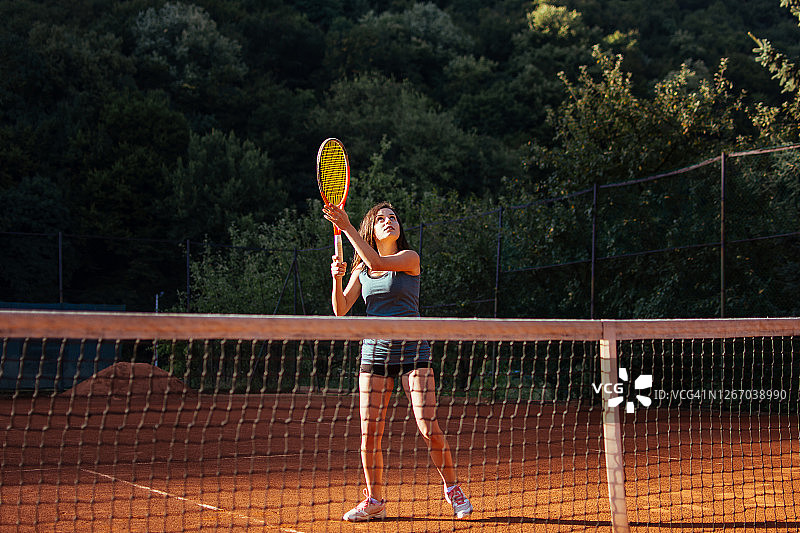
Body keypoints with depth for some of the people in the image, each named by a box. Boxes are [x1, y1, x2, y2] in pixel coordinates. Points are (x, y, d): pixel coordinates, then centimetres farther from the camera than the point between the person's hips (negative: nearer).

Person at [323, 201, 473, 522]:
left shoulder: (409, 258, -2)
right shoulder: (361, 269, 11)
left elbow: (378, 262, -20)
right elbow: (340, 310, 5)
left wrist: (346, 227, -21)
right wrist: (337, 279, -12)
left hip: (412, 350, -4)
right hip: (374, 351, 4)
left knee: (428, 428, -10)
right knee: (369, 432, -2)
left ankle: (453, 489, 8)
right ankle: (374, 501, 12)